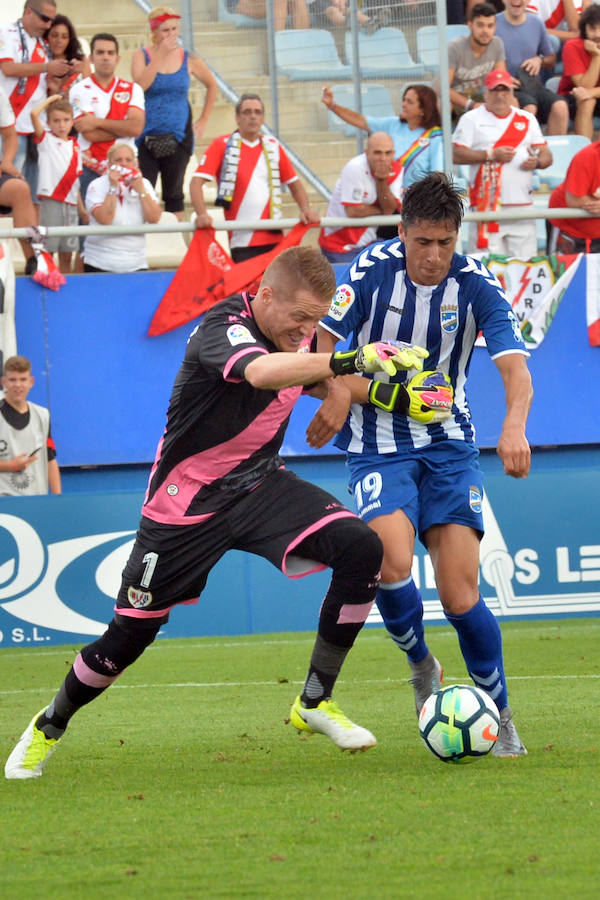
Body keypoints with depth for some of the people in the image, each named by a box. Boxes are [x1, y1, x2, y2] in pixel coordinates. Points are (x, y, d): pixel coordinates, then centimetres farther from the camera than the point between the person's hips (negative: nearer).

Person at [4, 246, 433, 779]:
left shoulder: (296, 332, -3)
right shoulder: (223, 329, -26)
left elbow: (331, 389, 17)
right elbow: (260, 371, -50)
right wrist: (347, 361, -61)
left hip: (260, 485, 6)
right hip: (186, 502, -6)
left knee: (361, 548, -18)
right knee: (130, 634, 0)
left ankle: (315, 703, -6)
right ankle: (49, 728, 29)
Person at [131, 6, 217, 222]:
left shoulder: (189, 59, 5)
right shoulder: (142, 56, -1)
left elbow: (211, 85, 20)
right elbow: (140, 85, -20)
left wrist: (203, 120, 15)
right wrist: (160, 55, -18)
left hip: (178, 136, 2)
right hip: (147, 137, -2)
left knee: (174, 192, 6)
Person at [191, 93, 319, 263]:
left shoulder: (273, 146, 14)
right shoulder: (222, 145, 3)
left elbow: (294, 183, 21)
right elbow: (197, 182, -4)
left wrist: (306, 210, 3)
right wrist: (202, 214, -21)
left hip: (273, 239, 3)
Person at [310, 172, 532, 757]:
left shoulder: (475, 284, -9)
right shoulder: (373, 270, -10)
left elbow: (514, 367, -20)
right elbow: (320, 345, -3)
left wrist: (514, 426, -39)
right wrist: (375, 392, -17)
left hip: (448, 445, 1)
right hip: (378, 446, 0)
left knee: (460, 595, -8)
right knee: (392, 562, -25)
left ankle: (500, 717, 11)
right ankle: (421, 666, 4)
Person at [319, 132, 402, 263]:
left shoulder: (396, 170, -4)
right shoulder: (355, 168, -22)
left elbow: (389, 210, -11)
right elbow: (353, 211, -24)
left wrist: (382, 180, -24)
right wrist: (382, 211, -9)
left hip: (368, 242, 5)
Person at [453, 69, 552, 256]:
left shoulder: (527, 119, 18)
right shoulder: (472, 119, 7)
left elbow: (547, 156, 17)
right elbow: (456, 155, -4)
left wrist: (537, 161, -7)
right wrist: (491, 154, -10)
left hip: (522, 204, 4)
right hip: (487, 205, -3)